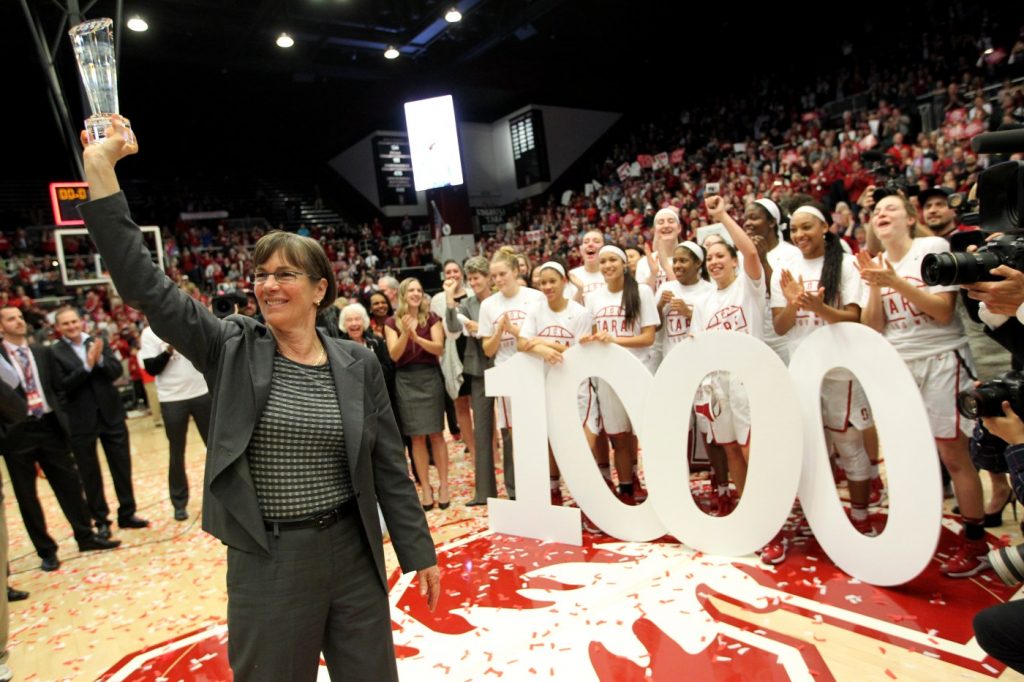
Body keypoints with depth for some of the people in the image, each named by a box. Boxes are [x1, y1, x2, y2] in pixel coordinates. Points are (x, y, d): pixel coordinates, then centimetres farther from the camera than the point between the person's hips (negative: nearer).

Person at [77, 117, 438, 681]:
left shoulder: (358, 364, -3)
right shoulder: (232, 349, -5)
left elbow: (389, 466, 1)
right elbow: (144, 284, -14)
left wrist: (420, 553, 3)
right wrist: (100, 165, -18)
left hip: (354, 554, 1)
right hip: (266, 563, -1)